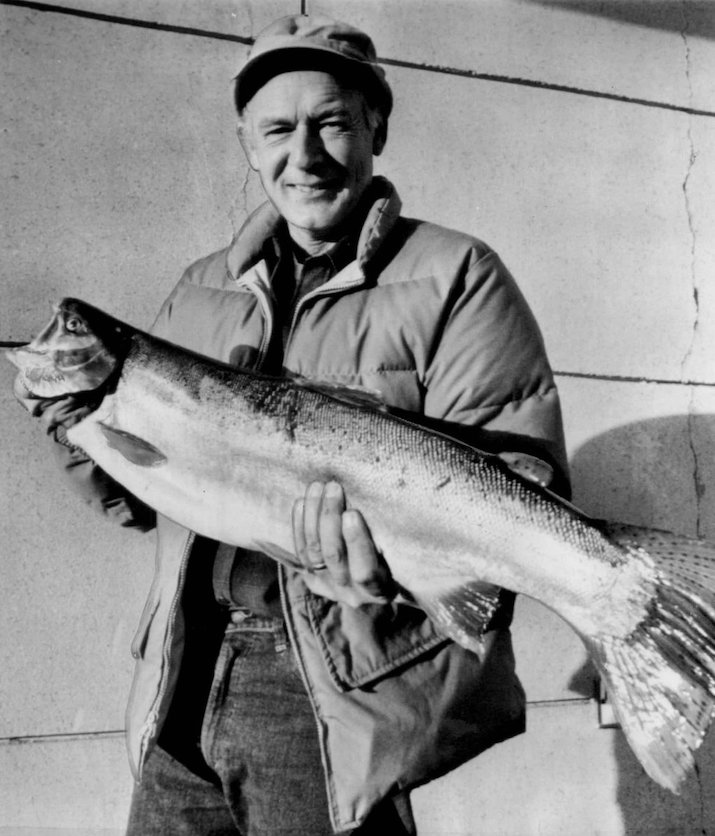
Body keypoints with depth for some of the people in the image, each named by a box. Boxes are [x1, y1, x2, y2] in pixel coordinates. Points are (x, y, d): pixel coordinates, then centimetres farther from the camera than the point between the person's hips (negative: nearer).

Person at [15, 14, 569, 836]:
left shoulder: (454, 276, -4)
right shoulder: (198, 292, 13)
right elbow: (141, 496, 16)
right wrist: (79, 431, -3)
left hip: (339, 697, -4)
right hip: (183, 684, 5)